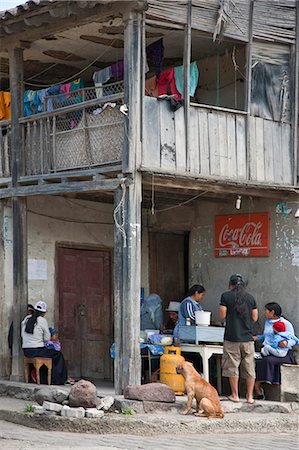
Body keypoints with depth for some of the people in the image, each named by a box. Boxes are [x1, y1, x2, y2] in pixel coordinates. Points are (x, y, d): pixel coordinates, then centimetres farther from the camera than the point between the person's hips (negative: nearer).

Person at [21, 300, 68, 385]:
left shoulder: (26, 319, 7)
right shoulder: (42, 320, -11)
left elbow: (22, 335, 15)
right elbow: (47, 338, -5)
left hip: (26, 351, 7)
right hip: (37, 351, -7)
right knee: (58, 355, 12)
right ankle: (56, 380, 17)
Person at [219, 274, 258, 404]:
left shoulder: (226, 296, -4)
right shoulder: (251, 298, 5)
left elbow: (222, 316, -5)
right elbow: (255, 318, 9)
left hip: (232, 337, -3)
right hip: (248, 337, 3)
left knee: (232, 367, 5)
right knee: (249, 368, 8)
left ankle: (235, 395, 8)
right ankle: (250, 396, 11)